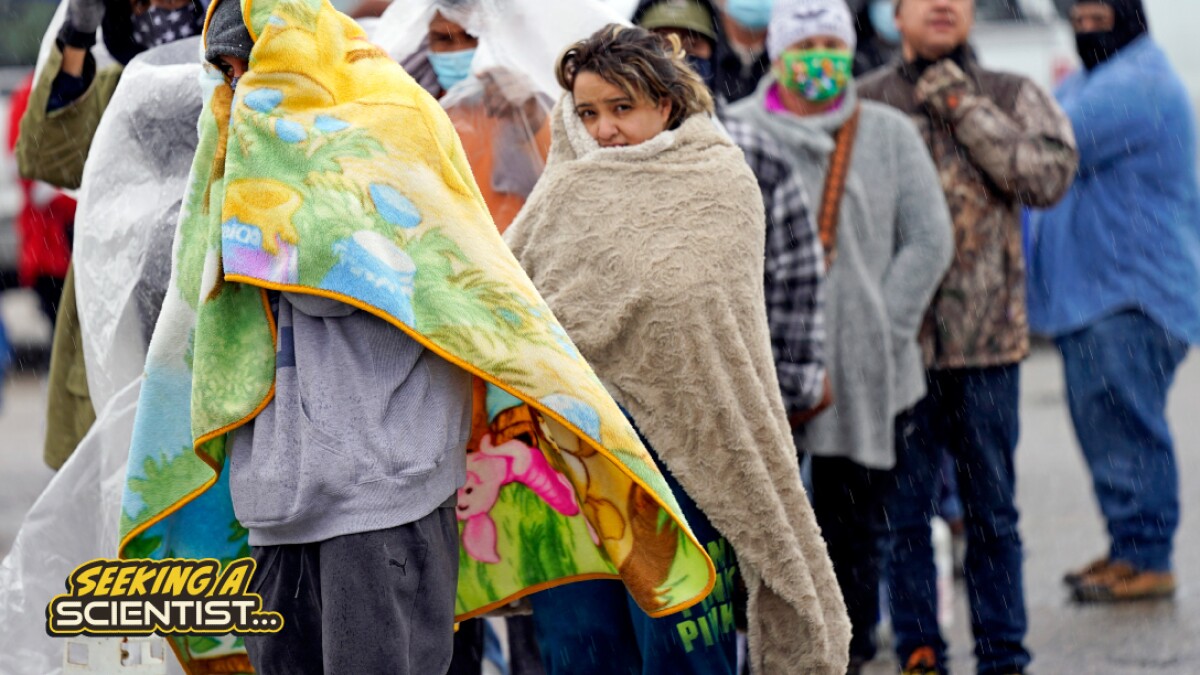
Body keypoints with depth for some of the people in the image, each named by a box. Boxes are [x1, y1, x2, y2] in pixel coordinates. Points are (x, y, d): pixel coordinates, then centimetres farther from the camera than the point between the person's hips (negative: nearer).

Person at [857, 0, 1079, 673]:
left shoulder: (1012, 97, 7)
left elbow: (1052, 174, -10)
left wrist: (964, 106, -9)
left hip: (989, 341, 1)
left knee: (993, 510, 8)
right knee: (903, 509, 3)